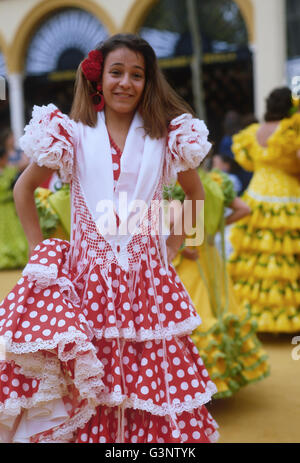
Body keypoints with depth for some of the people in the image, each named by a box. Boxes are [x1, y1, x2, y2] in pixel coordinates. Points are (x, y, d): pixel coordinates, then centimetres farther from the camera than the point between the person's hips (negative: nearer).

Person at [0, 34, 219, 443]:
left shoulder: (167, 137, 6)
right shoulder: (73, 135, 4)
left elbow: (195, 193, 20)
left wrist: (172, 248, 11)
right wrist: (39, 248, 7)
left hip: (146, 282, 1)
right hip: (87, 278, 0)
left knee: (150, 375, -2)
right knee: (86, 384, -2)